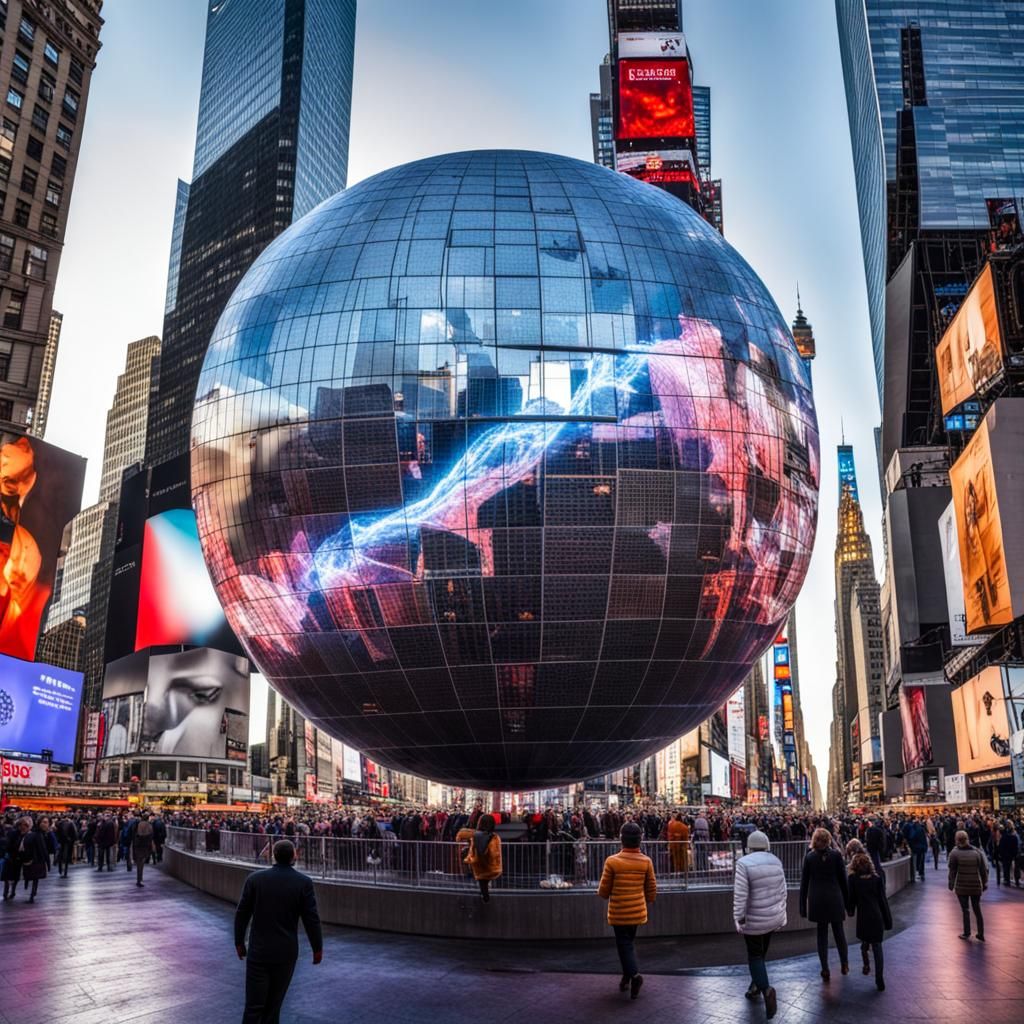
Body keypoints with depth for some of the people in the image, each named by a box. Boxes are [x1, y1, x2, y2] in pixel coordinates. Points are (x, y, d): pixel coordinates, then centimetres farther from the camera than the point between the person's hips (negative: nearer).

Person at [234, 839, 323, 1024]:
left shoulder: (255, 878, -5)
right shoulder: (304, 882, -8)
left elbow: (242, 913, 1)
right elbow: (311, 918, -6)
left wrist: (239, 942, 14)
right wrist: (317, 948, 6)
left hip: (258, 950, 0)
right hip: (286, 951, 0)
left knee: (254, 1004, 1)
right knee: (273, 1003, 13)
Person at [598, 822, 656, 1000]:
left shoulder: (612, 861, -16)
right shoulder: (646, 861, -8)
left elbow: (603, 891, -10)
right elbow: (652, 890, 0)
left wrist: (604, 894, 12)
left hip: (618, 913, -3)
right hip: (637, 911, 3)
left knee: (624, 944, 6)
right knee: (630, 941, 21)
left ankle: (634, 974, -15)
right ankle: (627, 977, 26)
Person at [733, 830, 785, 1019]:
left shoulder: (744, 863, -19)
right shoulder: (776, 861, -1)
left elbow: (740, 895, -20)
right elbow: (782, 891, 5)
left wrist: (739, 919, -11)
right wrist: (782, 915, 14)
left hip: (754, 918, -5)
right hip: (774, 916, 5)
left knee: (755, 955, 5)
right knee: (761, 951, 21)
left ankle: (766, 989, -15)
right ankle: (756, 986, 32)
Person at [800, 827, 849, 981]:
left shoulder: (809, 857, -4)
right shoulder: (836, 855, -6)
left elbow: (804, 882, 0)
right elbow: (843, 879, -2)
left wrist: (803, 905, 7)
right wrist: (846, 900, 8)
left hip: (817, 900, 0)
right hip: (835, 898, 0)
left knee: (822, 933, 8)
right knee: (838, 931, 15)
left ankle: (825, 970, 8)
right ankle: (844, 964, 21)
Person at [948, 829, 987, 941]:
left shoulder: (955, 853, -10)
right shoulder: (977, 852, -1)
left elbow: (952, 871, -8)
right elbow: (984, 870, 1)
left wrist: (951, 885, 2)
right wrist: (984, 883, 12)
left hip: (962, 887, -3)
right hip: (976, 886, 3)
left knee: (965, 910, 8)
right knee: (977, 910, 14)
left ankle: (966, 934, 12)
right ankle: (981, 935, 18)